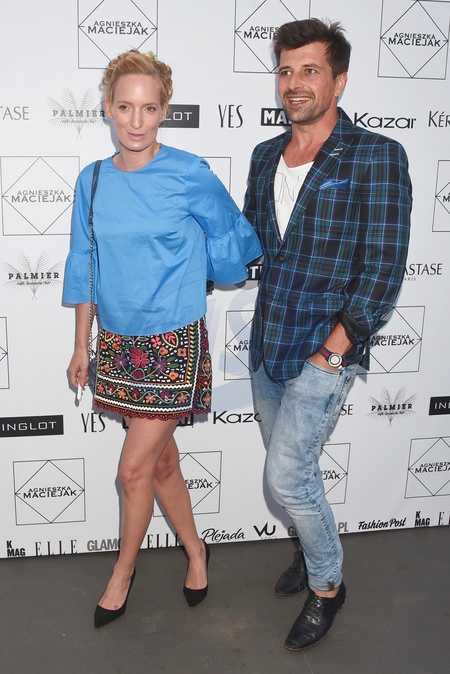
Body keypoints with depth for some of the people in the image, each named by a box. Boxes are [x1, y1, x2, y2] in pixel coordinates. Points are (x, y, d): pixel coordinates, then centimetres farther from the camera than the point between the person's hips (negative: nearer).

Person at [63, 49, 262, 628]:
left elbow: (232, 240, 4)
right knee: (161, 460, 16)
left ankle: (123, 571, 26)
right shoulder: (93, 180, 1)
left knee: (134, 468, 0)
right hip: (118, 341, 4)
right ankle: (195, 551, 38)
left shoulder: (189, 176, -11)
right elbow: (85, 267, 9)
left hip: (175, 342, -4)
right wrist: (81, 346, 11)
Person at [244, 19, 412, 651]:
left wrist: (334, 349, -16)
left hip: (324, 349, -6)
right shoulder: (266, 156, 9)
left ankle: (326, 586, 20)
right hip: (267, 342, 6)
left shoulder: (377, 157, -10)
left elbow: (383, 267, -13)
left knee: (287, 475, -6)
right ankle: (313, 550, 44)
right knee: (294, 467, 18)